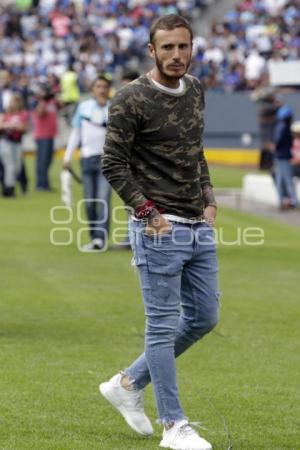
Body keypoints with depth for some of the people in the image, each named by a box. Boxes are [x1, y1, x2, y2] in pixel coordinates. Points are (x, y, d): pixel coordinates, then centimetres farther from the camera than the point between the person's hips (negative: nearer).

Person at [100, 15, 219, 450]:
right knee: (163, 325, -2)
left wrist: (209, 199, 12)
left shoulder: (195, 90, 11)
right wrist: (149, 214, -15)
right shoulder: (132, 100, -12)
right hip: (159, 230, -8)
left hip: (199, 229, 8)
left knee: (203, 318, 12)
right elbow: (113, 164, -11)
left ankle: (129, 383, 25)